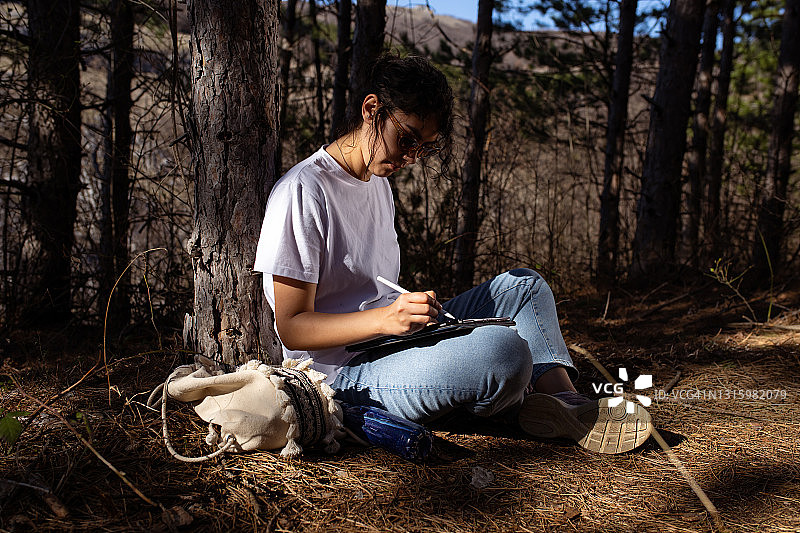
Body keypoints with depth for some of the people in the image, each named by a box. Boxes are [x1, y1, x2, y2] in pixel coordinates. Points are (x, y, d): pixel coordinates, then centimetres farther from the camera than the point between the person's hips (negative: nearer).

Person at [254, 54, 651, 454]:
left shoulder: (378, 183, 15)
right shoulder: (302, 191, -14)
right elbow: (292, 327, -17)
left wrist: (417, 309, 0)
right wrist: (386, 319, -30)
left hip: (394, 344, 10)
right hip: (344, 378, -9)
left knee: (522, 285, 7)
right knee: (505, 349, -31)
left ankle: (563, 401, -10)